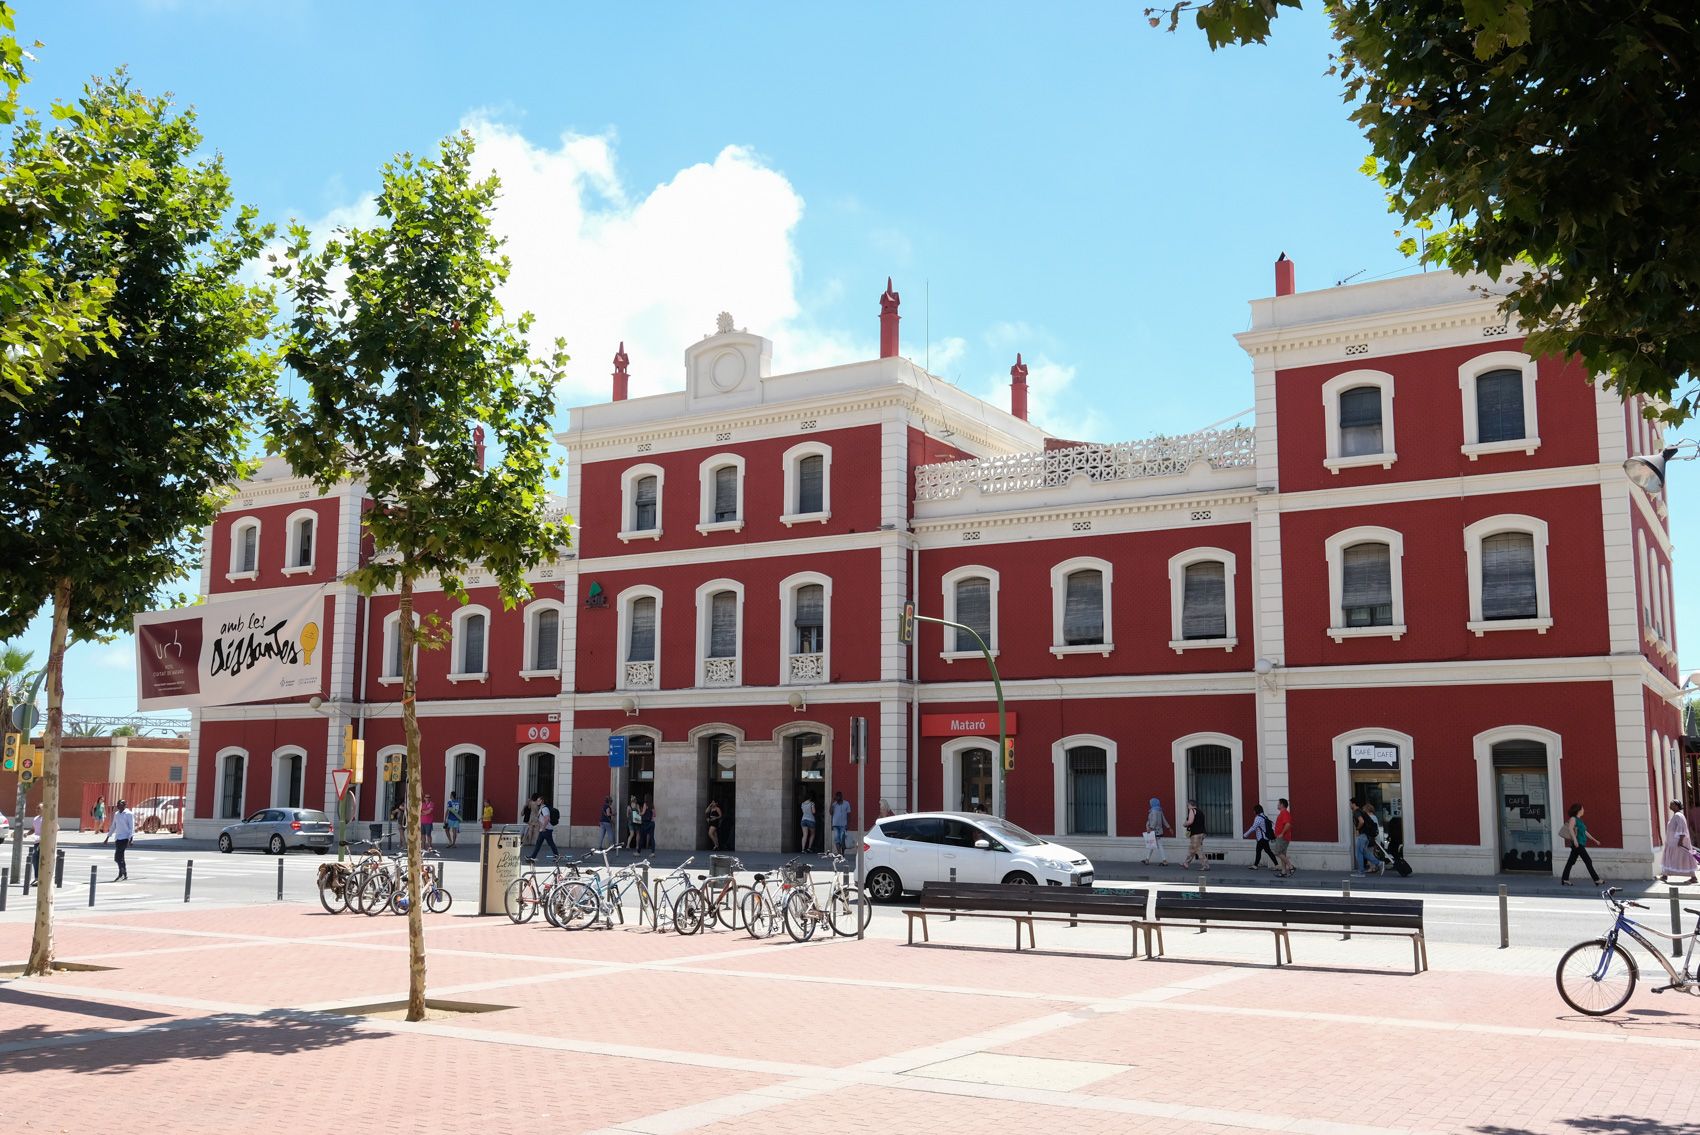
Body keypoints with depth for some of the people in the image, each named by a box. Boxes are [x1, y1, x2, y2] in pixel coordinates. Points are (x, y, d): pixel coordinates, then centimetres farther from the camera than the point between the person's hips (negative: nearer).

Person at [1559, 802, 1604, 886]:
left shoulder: (1579, 820, 19)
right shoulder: (1573, 818, -8)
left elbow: (1585, 832, 25)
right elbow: (1570, 828, -23)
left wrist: (1594, 840, 26)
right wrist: (1575, 839, -31)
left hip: (1580, 844, 9)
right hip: (1577, 844, -9)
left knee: (1571, 861, 8)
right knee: (1588, 861, -7)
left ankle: (1564, 879, 10)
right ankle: (1596, 880, -5)